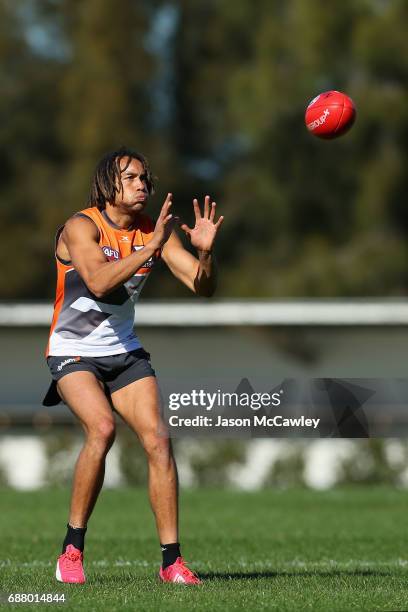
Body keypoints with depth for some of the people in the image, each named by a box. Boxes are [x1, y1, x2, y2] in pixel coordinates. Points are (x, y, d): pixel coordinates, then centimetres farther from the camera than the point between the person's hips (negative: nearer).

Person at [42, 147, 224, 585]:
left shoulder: (155, 230, 0)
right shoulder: (81, 226, -16)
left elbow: (202, 287, -5)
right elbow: (98, 281, -33)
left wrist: (205, 251, -25)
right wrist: (150, 249, -40)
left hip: (125, 352, 5)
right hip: (73, 352, -5)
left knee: (157, 440, -11)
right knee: (101, 428, -29)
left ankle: (171, 561, -7)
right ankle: (72, 549, -17)